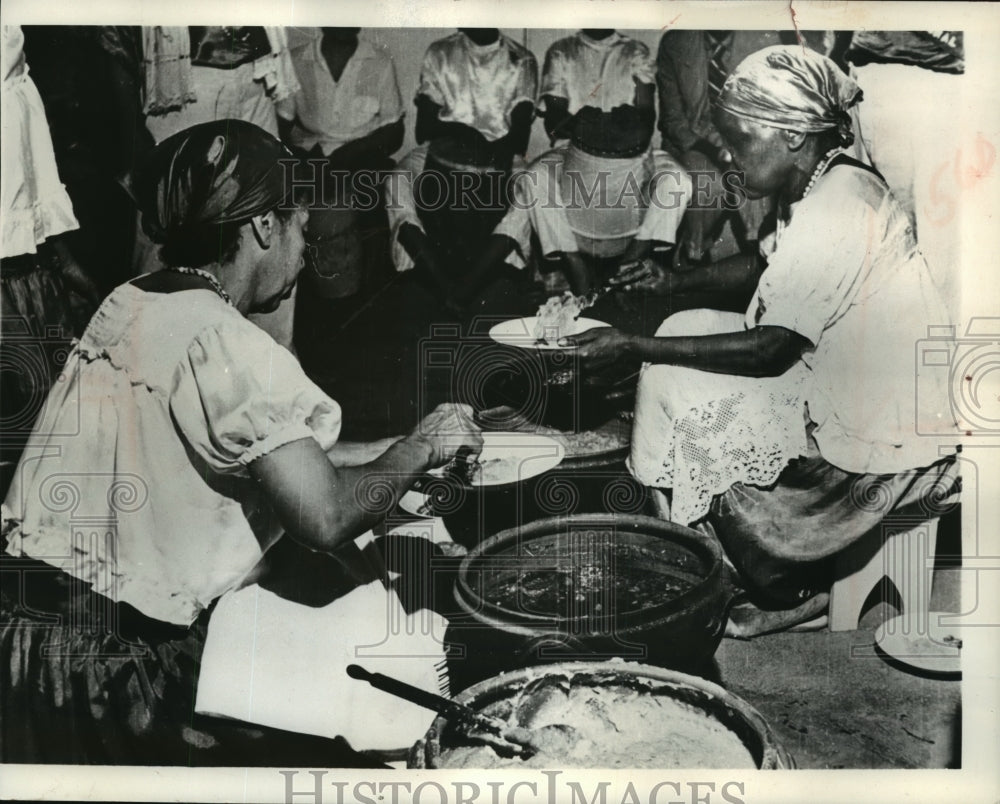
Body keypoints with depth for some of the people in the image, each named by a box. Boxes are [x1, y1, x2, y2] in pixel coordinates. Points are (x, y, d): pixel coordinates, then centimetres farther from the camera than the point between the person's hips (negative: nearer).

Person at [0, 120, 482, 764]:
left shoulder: (131, 306, 7)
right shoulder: (228, 346, -20)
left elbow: (271, 460, 13)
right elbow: (325, 519, -24)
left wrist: (404, 447, 14)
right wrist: (420, 449, -6)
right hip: (106, 666, -8)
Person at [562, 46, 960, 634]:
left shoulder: (832, 216, -26)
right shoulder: (835, 184, 4)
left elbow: (768, 350, -26)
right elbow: (766, 265, 19)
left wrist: (633, 347, -22)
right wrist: (678, 282, 6)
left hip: (891, 448, -10)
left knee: (702, 425, -6)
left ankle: (791, 595, 12)